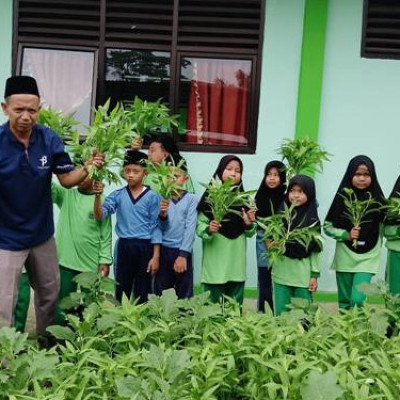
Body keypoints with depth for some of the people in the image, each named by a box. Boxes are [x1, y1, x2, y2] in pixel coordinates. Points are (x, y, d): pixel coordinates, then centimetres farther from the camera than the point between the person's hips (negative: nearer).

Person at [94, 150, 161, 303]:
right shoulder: (118, 195, 3)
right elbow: (99, 215, -8)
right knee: (121, 290, 10)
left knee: (142, 292, 8)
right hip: (124, 246, 2)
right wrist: (98, 196, -26)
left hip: (145, 247, -2)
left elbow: (155, 227, -3)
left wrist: (156, 256, -6)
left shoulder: (152, 197, -4)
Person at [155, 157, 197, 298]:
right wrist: (162, 215, -20)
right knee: (160, 293, 10)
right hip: (163, 250, 2)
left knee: (184, 295, 6)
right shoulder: (162, 198, 4)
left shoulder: (191, 199, -2)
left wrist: (183, 255, -15)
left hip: (182, 251, -2)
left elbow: (190, 228, -8)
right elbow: (161, 228, 1)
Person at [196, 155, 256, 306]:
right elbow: (199, 225, -4)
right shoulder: (210, 196, -4)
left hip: (237, 265, 4)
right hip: (214, 264, -4)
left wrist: (249, 224, -9)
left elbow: (250, 233, 11)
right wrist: (208, 230, -24)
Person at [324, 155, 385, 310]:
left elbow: (384, 228, 7)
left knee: (357, 300, -13)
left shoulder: (377, 199, -2)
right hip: (345, 256, 1)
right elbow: (327, 226, 0)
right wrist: (346, 234, -14)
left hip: (368, 257, -1)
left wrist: (376, 249, -1)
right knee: (345, 302, 11)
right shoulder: (342, 197, -4)